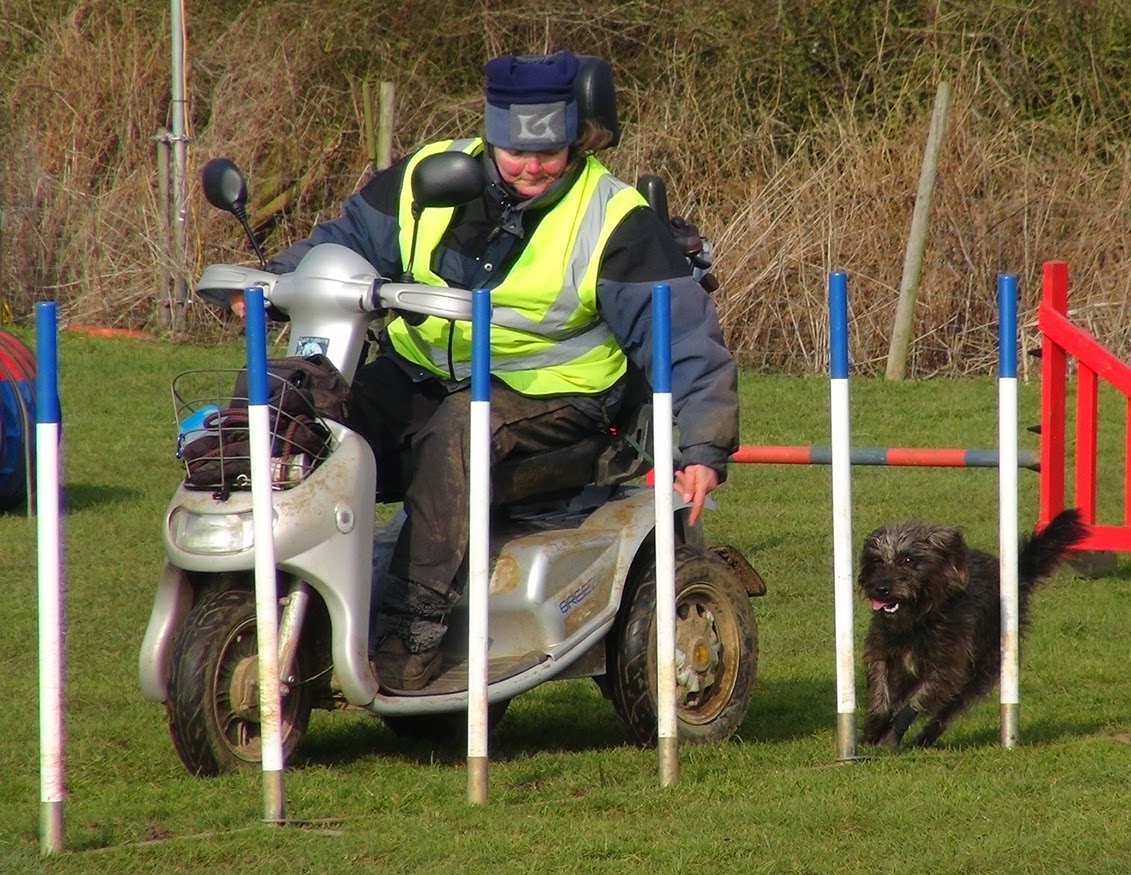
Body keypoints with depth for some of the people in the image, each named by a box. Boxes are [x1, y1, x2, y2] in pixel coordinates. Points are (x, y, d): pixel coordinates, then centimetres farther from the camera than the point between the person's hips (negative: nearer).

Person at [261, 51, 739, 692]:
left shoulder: (617, 221, -5)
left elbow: (684, 334, -6)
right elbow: (349, 239, 18)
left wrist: (705, 448, -16)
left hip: (546, 392, -4)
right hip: (421, 376, 4)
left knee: (460, 428, -37)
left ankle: (414, 630, -38)